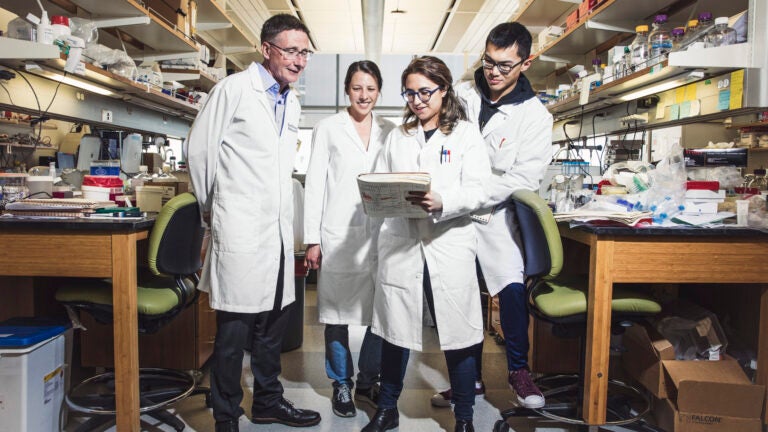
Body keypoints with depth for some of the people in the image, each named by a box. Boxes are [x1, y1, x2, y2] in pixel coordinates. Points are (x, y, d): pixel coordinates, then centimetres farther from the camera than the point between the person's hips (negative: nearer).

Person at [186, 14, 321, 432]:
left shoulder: (291, 102, 15)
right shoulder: (234, 89, -6)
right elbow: (199, 148, -2)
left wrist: (281, 210, 17)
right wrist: (211, 206, 7)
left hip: (278, 228, 7)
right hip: (240, 228, -7)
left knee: (273, 324, 15)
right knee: (234, 330, 1)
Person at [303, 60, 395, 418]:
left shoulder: (389, 131, 12)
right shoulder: (328, 128, 5)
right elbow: (314, 184, 2)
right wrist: (312, 239, -5)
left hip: (380, 234, 2)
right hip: (338, 234, -2)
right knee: (336, 311, 5)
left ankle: (368, 382, 21)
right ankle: (341, 384, 22)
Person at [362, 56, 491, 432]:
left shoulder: (466, 134, 7)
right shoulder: (396, 137, 18)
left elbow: (478, 189, -5)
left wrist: (441, 202, -24)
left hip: (449, 248, -2)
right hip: (399, 246, 3)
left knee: (457, 335, 2)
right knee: (395, 331, 9)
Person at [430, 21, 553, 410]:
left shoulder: (534, 116, -4)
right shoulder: (461, 95, 4)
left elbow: (523, 178, -11)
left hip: (493, 214, -2)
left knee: (513, 289, -19)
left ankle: (519, 370, 6)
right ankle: (471, 378, 26)